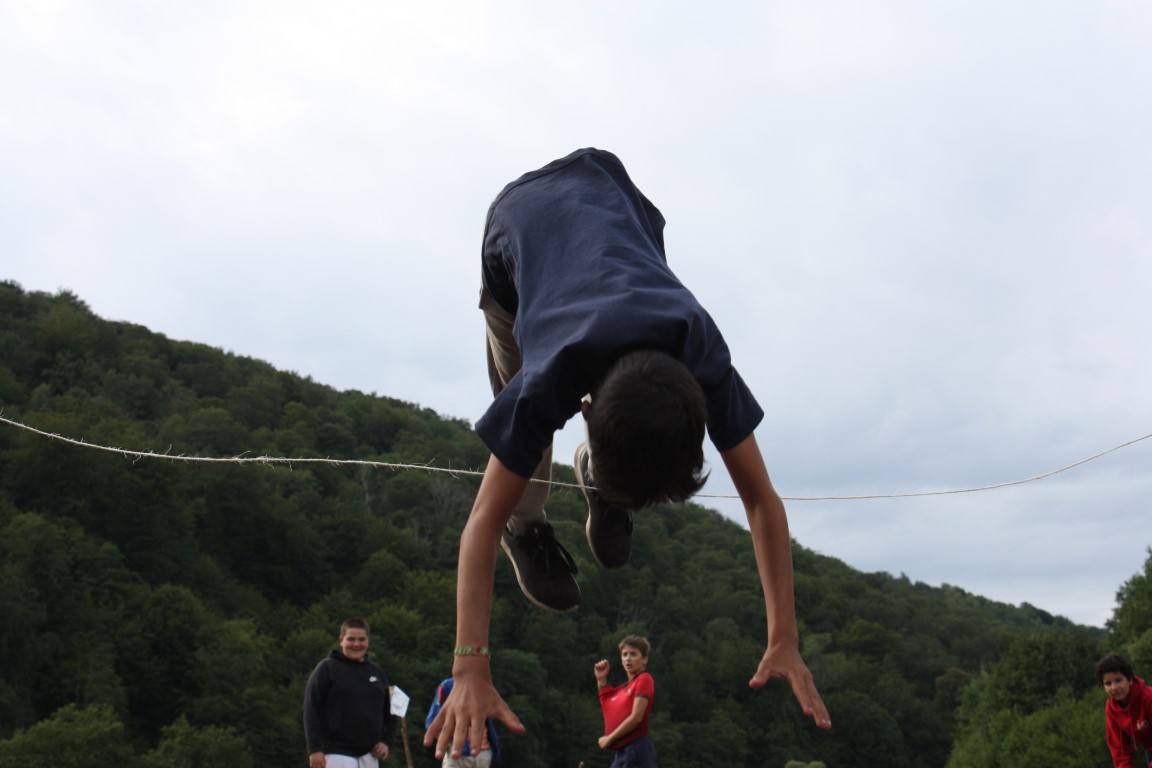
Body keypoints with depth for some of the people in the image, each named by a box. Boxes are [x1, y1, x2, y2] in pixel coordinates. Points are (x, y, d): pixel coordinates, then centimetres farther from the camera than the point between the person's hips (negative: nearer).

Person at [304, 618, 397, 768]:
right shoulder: (327, 668, -2)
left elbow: (389, 711, 23)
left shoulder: (377, 673, 14)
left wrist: (386, 741, 8)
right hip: (337, 754, -6)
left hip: (369, 756, 6)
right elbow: (311, 710, -6)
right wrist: (315, 749, -13)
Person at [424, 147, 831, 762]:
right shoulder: (548, 382, -43)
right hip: (520, 217, -1)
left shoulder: (706, 365, -37)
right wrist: (470, 670, -45)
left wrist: (784, 643, -31)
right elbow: (481, 525, -39)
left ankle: (596, 474, 17)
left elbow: (762, 502, -29)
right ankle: (526, 527, 11)